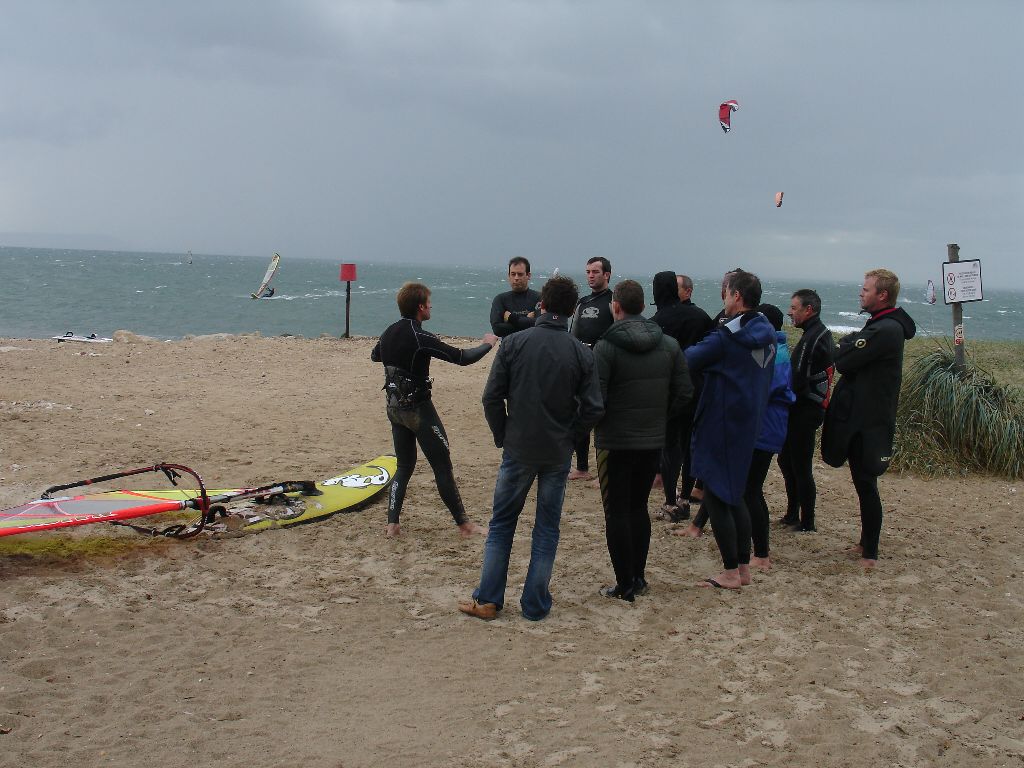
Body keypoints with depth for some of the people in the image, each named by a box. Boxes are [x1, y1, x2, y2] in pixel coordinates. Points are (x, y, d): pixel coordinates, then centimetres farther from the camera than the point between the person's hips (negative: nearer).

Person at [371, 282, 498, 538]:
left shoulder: (389, 333, 3)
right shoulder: (421, 338, -20)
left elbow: (374, 356, 24)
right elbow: (462, 358, -18)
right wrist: (486, 344, 0)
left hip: (394, 408, 7)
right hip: (418, 409, -7)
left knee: (404, 465, 16)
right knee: (442, 465, 1)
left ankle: (393, 523, 10)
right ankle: (463, 523, 8)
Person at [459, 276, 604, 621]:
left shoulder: (515, 343, -7)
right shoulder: (582, 353, -5)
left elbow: (492, 397, -7)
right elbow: (593, 409, -6)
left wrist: (503, 437, 6)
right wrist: (566, 431, 11)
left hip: (518, 449, -1)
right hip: (558, 454, 1)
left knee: (501, 524, 13)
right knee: (547, 528, 12)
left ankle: (488, 599, 15)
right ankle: (535, 605, 14)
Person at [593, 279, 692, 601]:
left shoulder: (606, 347, -15)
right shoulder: (669, 345, 1)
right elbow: (684, 392, 3)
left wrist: (595, 426, 2)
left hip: (615, 443, -5)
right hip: (654, 442, 5)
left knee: (617, 513, 4)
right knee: (639, 507, 19)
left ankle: (624, 586, 6)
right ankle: (639, 578, 23)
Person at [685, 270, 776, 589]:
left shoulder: (727, 337, -19)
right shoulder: (765, 335, 7)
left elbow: (688, 361, -17)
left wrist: (689, 350, 5)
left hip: (723, 426, -8)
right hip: (749, 423, 8)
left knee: (716, 497, 0)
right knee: (734, 494, 18)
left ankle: (731, 572, 4)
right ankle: (744, 567, 21)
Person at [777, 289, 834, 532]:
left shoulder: (814, 337, -18)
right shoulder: (822, 334, 14)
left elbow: (799, 379, -22)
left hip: (805, 411, -10)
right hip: (803, 410, 10)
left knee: (801, 467, -3)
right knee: (786, 460, 18)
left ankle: (807, 522, 5)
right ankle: (792, 515, 27)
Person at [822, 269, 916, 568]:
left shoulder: (885, 330, -21)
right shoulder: (883, 325, 14)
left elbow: (843, 362, -21)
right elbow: (848, 360, 15)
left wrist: (846, 343, -3)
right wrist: (850, 347, -4)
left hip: (868, 422, -10)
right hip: (864, 417, 10)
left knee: (866, 484, -5)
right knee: (864, 482, 17)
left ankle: (870, 554, 1)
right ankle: (867, 543, 27)